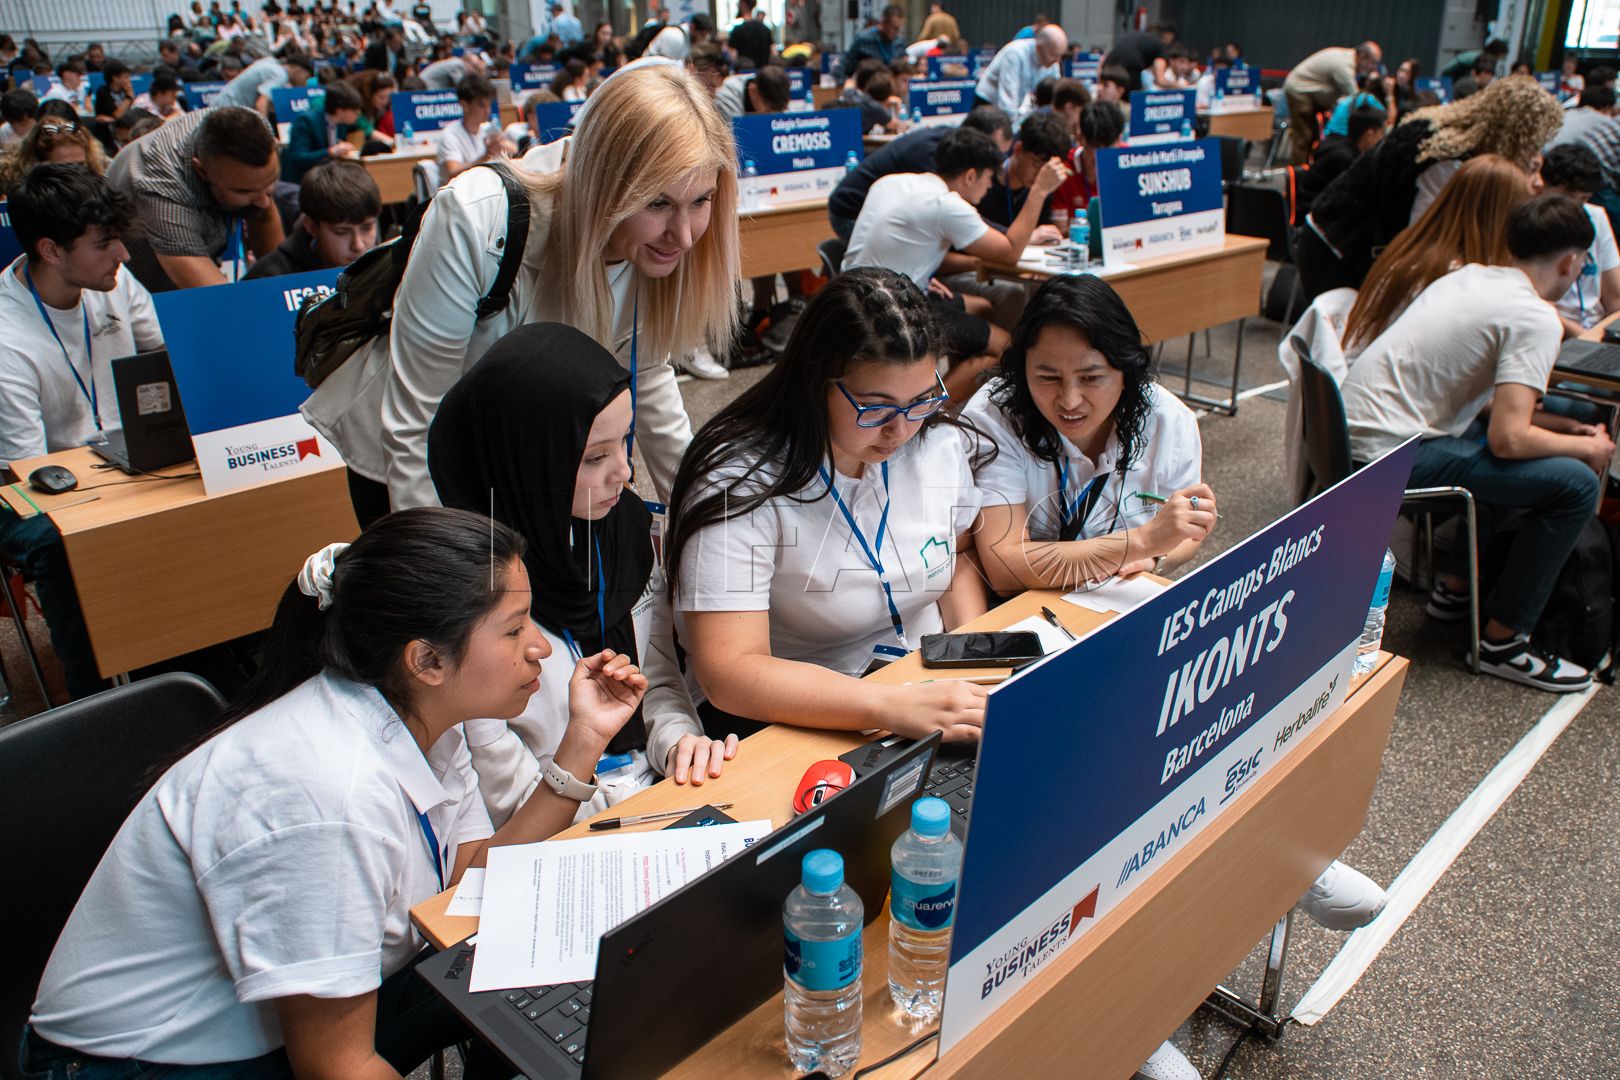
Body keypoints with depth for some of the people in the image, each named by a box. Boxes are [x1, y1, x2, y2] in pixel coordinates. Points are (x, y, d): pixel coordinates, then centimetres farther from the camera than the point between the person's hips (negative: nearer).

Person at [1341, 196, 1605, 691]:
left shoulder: (1471, 276, 14)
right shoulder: (1535, 320, -13)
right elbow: (1508, 439, -19)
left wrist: (1562, 426, 18)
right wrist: (1587, 447, -1)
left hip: (1357, 428, 10)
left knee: (1523, 453, 28)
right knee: (1575, 482, -11)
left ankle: (1456, 588, 33)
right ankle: (1504, 642, 1)